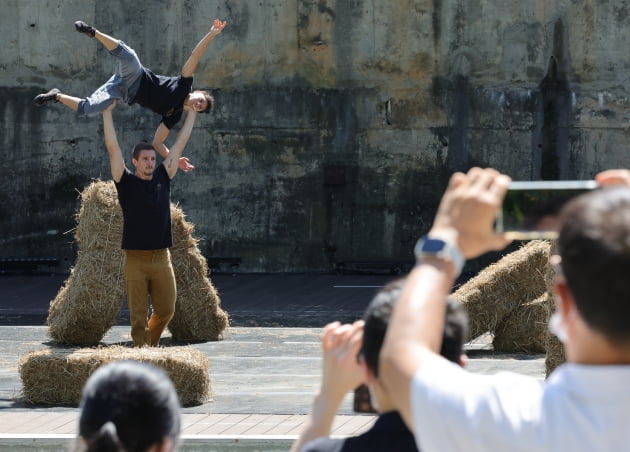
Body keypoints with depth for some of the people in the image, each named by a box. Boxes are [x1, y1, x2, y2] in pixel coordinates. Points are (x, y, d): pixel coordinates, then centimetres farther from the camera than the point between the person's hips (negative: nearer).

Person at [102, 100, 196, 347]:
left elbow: (179, 145, 13)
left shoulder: (163, 179, 9)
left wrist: (191, 113, 16)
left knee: (166, 310, 8)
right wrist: (107, 113, -9)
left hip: (162, 259, 4)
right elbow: (113, 148, -6)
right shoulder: (126, 182, -1)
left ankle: (150, 343, 32)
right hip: (135, 259, -4)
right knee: (138, 315, -2)